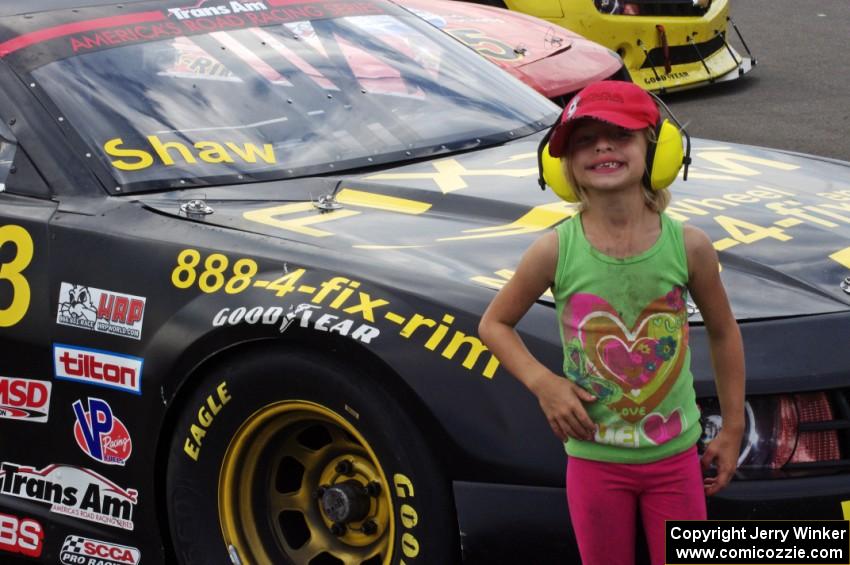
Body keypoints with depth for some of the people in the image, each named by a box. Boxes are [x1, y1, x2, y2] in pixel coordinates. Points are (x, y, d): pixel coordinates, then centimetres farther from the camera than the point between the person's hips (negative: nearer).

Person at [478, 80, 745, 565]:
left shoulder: (689, 246, -11)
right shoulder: (556, 251, -13)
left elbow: (724, 333, 4)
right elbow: (495, 323, 2)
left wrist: (733, 429, 7)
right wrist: (542, 383, -14)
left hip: (675, 456, 0)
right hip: (595, 459, 0)